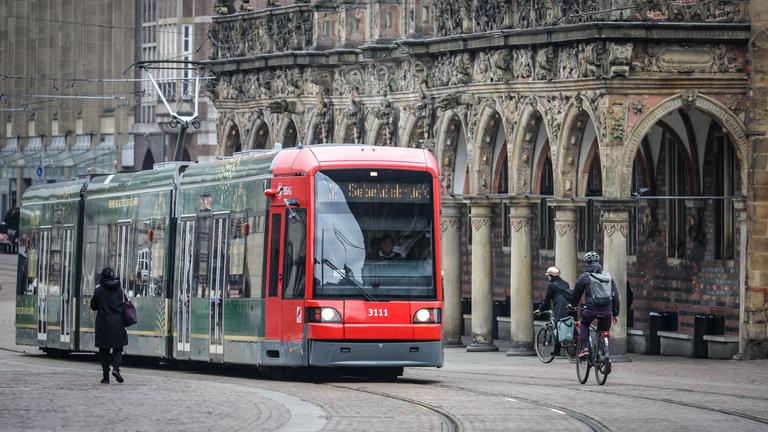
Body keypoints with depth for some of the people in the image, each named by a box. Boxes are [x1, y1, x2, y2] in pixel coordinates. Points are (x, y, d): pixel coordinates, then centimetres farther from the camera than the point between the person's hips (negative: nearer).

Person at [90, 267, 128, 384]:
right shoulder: (119, 290, 0)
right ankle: (116, 367, -16)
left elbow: (93, 306, 3)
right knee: (118, 348, 9)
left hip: (103, 325, -1)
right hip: (118, 325, 1)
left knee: (104, 350, 7)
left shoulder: (99, 290, -6)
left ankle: (106, 376, 5)